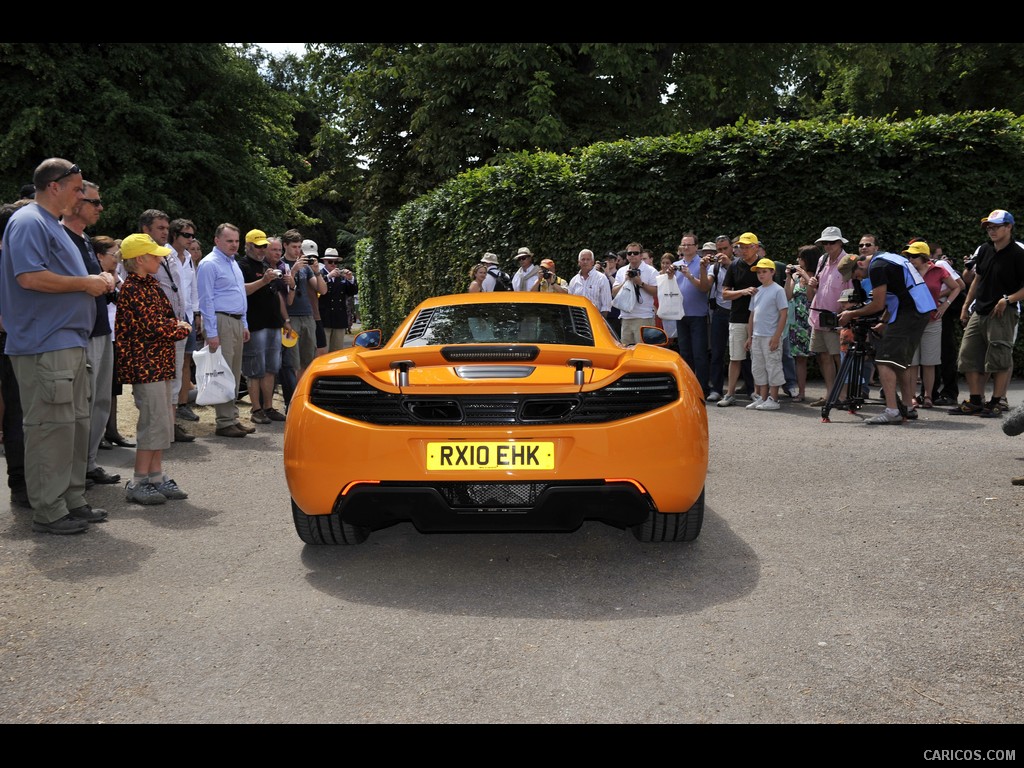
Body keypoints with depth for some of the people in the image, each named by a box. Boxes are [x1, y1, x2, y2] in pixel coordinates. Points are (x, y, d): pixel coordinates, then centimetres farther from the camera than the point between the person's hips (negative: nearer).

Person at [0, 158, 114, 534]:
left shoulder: (53, 225, 22)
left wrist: (95, 282, 12)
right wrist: (85, 283, -13)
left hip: (69, 343, 11)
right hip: (45, 345, -11)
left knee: (76, 424, 13)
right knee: (51, 427, -8)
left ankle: (72, 500, 21)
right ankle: (48, 512, -2)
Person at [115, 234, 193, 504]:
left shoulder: (150, 285, 17)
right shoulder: (133, 289, -13)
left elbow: (169, 319, 17)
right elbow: (153, 326, -19)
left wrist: (178, 326, -5)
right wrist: (182, 328, -4)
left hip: (161, 362, 10)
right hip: (145, 363, -10)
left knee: (163, 421, 11)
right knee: (155, 422, -8)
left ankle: (156, 476, 18)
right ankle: (138, 483, -1)